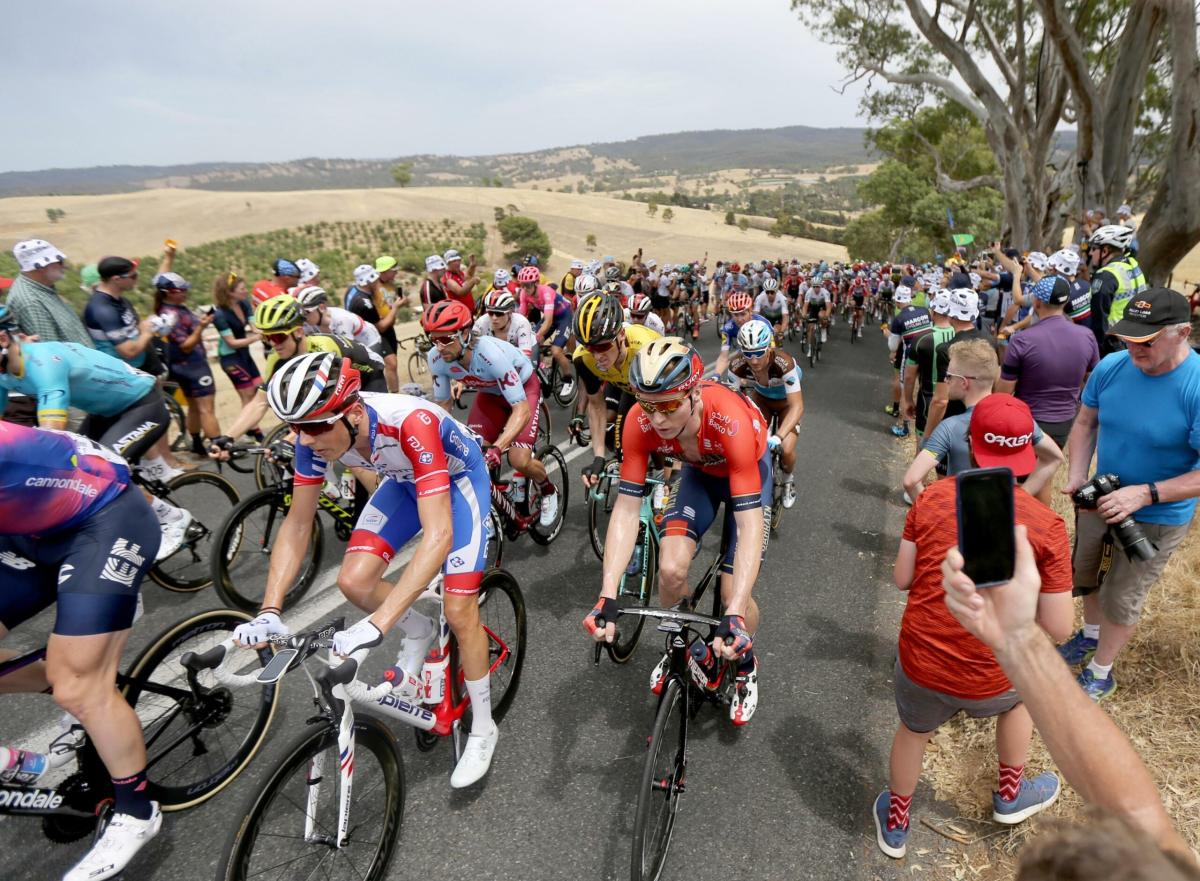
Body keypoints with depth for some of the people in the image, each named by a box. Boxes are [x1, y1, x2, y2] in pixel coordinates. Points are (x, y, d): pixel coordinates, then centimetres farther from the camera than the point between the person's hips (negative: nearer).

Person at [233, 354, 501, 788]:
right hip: (403, 480, 6)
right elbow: (297, 523, -14)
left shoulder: (410, 424, -42)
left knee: (459, 612, -9)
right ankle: (419, 632, 20)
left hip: (457, 478, -5)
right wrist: (269, 612, -24)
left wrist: (376, 625, -51)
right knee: (354, 581, -13)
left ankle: (482, 729, 15)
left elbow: (438, 535, -47)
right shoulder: (316, 435, -24)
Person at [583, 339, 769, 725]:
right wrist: (607, 597, -37)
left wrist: (735, 614, -51)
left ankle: (746, 665, 23)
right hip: (699, 472, 3)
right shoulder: (640, 422, -32)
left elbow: (750, 525, -43)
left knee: (734, 593, -11)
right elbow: (626, 508, -30)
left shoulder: (732, 421, -42)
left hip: (747, 470, -2)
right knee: (670, 570, -17)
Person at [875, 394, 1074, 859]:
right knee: (1023, 692, 36)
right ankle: (1010, 795, 55)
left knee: (913, 730, 32)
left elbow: (902, 579, -2)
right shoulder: (1046, 524, -14)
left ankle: (894, 824, 53)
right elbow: (1057, 628, -10)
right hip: (991, 682, 0)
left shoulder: (931, 498, -10)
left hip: (919, 665, 1)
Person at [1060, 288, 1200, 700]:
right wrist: (1076, 476, -12)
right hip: (1100, 500, 5)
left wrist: (1146, 493, -33)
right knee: (1086, 574, 25)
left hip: (1156, 518, -5)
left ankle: (1100, 672, 36)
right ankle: (1091, 634, 54)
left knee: (1120, 600, 12)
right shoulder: (1111, 367, -14)